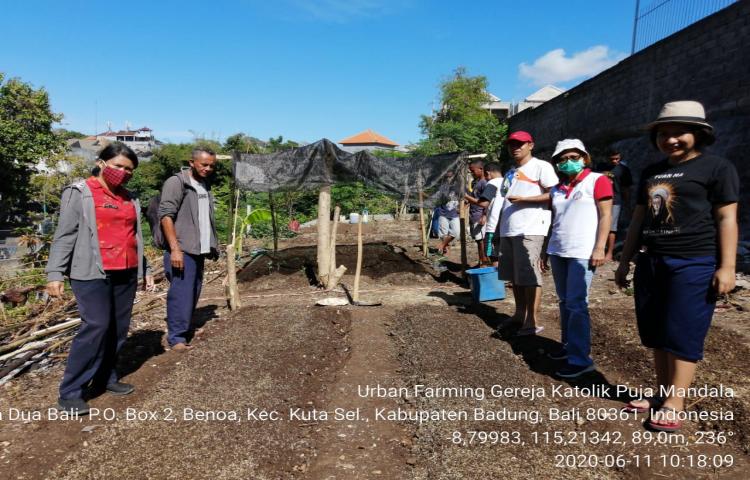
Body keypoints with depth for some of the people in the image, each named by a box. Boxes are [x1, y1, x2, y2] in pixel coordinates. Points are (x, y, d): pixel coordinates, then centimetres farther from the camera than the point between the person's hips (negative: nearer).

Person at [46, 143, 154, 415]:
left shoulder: (129, 199, 17)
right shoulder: (79, 193, 0)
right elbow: (65, 235, -5)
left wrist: (145, 270, 21)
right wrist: (55, 273, -12)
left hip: (126, 274, 6)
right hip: (92, 273, -6)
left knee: (119, 329, 7)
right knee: (96, 327, -11)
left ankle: (105, 378, 21)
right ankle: (70, 392, -1)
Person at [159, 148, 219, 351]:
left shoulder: (205, 185, 16)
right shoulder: (176, 182, -8)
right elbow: (166, 215, -15)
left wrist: (213, 245, 17)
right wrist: (175, 249, -21)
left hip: (199, 250, 8)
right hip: (182, 250, -8)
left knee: (194, 292, 12)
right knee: (181, 293, -6)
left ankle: (184, 330, 23)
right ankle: (176, 337, 2)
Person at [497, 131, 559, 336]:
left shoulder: (541, 166, -2)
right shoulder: (510, 172, 23)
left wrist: (523, 199, -17)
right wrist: (500, 229, 20)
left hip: (530, 230, -8)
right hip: (508, 231, 8)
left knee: (529, 275, -8)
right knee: (515, 275, 13)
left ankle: (532, 321, -3)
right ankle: (520, 314, 24)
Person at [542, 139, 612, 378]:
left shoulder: (597, 180, -1)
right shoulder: (557, 189, 16)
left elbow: (605, 216, -6)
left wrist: (599, 248, -14)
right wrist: (546, 250, 16)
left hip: (583, 252, -6)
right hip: (558, 251, 6)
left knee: (576, 304, -9)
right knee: (565, 302, 11)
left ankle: (580, 358, -3)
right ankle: (568, 345, 23)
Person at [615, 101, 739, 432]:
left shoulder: (716, 168, -1)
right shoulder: (651, 173, 17)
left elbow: (726, 218, -7)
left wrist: (726, 267, -14)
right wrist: (625, 261, 17)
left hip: (694, 263, -6)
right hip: (651, 262, 7)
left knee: (682, 335, -3)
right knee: (656, 334, 10)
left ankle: (675, 404, 5)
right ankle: (662, 394, 20)